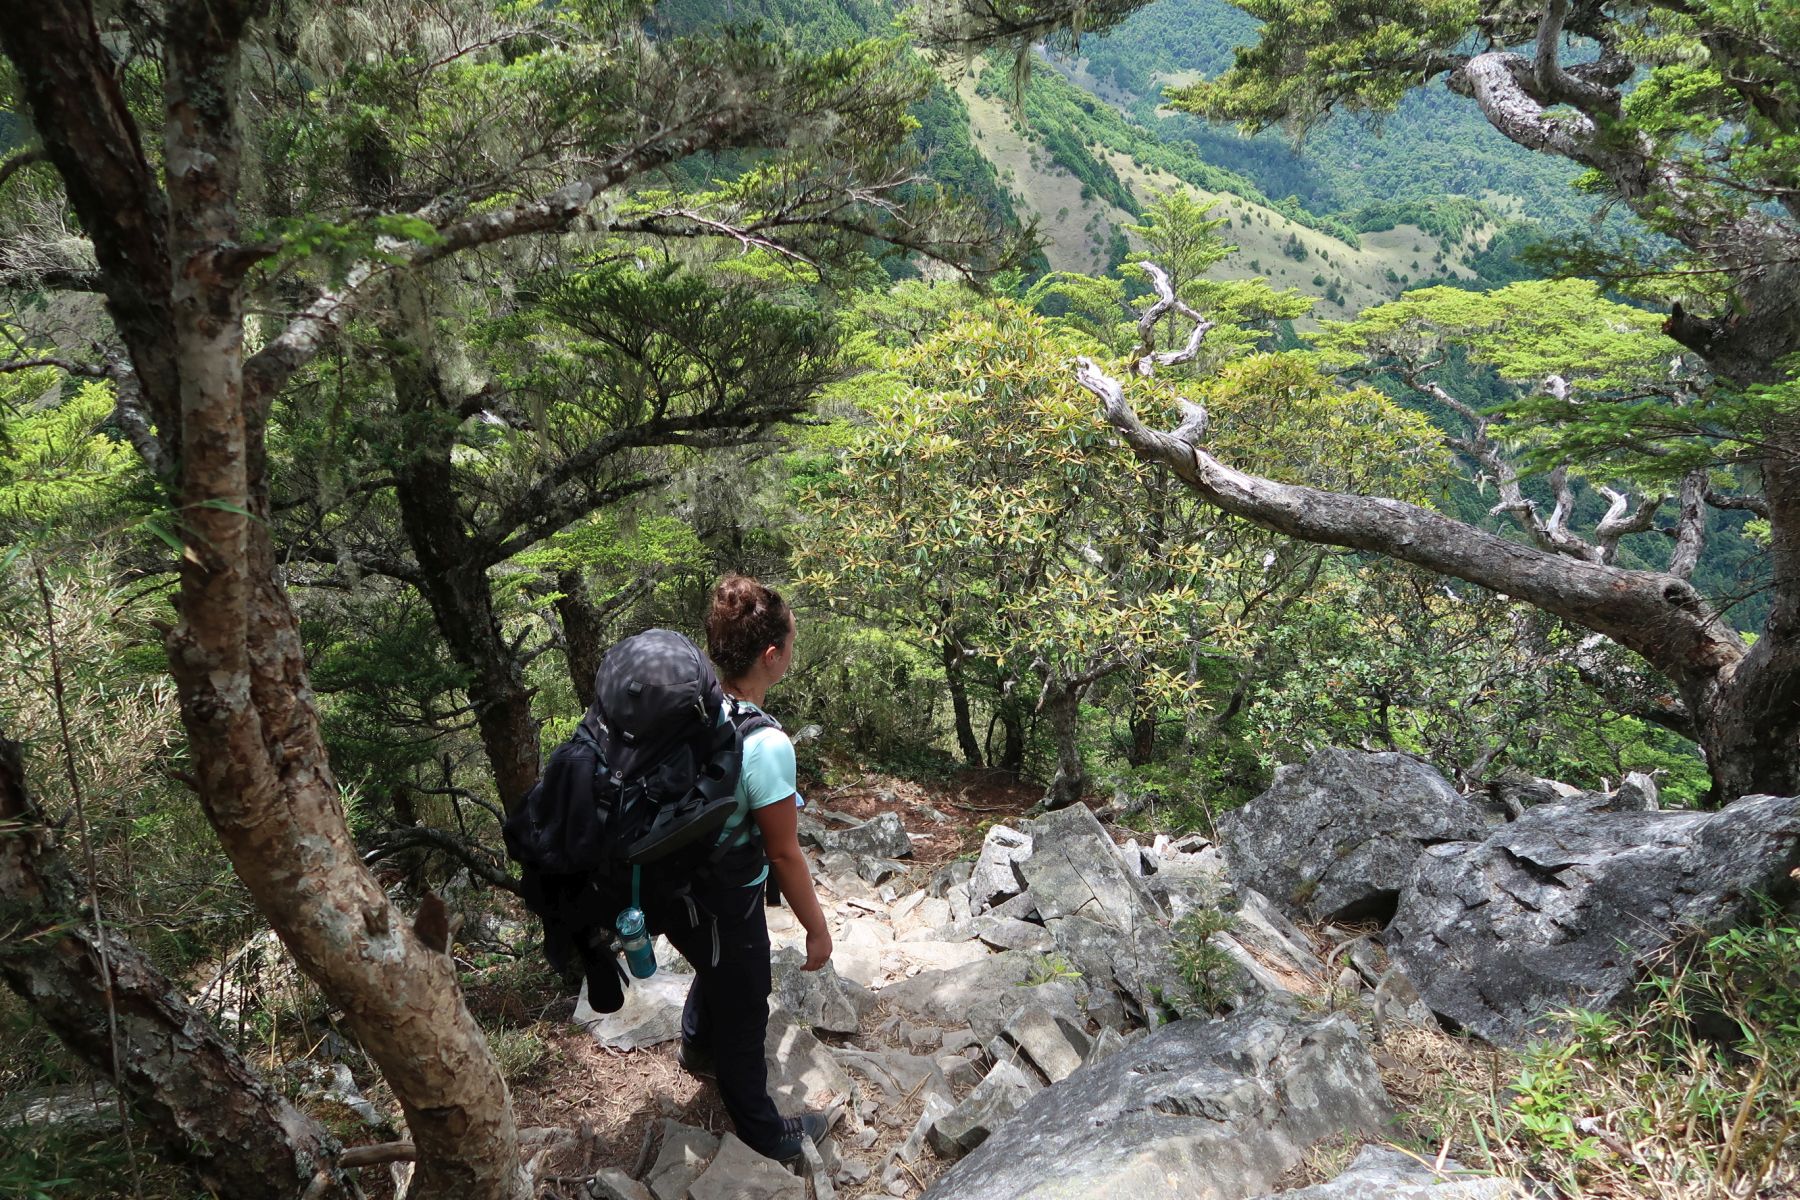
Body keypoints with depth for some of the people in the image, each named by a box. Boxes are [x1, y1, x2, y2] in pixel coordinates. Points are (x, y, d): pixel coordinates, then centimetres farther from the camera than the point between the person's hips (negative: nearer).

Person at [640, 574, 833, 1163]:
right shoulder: (766, 746, -32)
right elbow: (784, 855, -23)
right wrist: (817, 928, -9)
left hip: (666, 886, 7)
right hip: (723, 907, -7)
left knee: (714, 972, 35)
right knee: (743, 1011, 18)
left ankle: (699, 1049, 64)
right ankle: (761, 1131, 42)